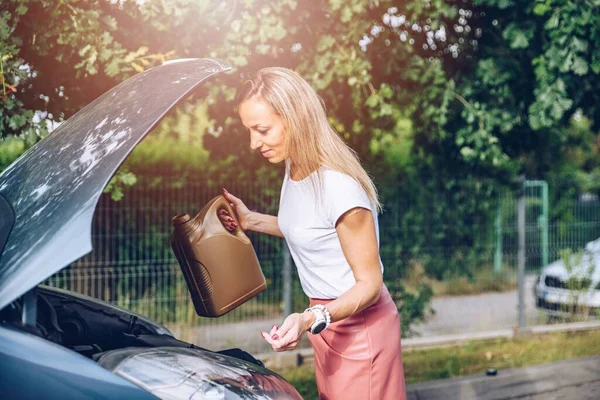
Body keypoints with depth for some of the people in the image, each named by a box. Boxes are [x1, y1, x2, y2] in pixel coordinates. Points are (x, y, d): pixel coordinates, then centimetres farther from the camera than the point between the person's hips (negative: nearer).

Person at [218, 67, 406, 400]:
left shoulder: (338, 185, -28)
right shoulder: (294, 169, -3)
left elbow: (369, 284, -22)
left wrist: (311, 319, -35)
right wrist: (251, 220, 6)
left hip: (358, 326, -8)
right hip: (327, 321, 8)